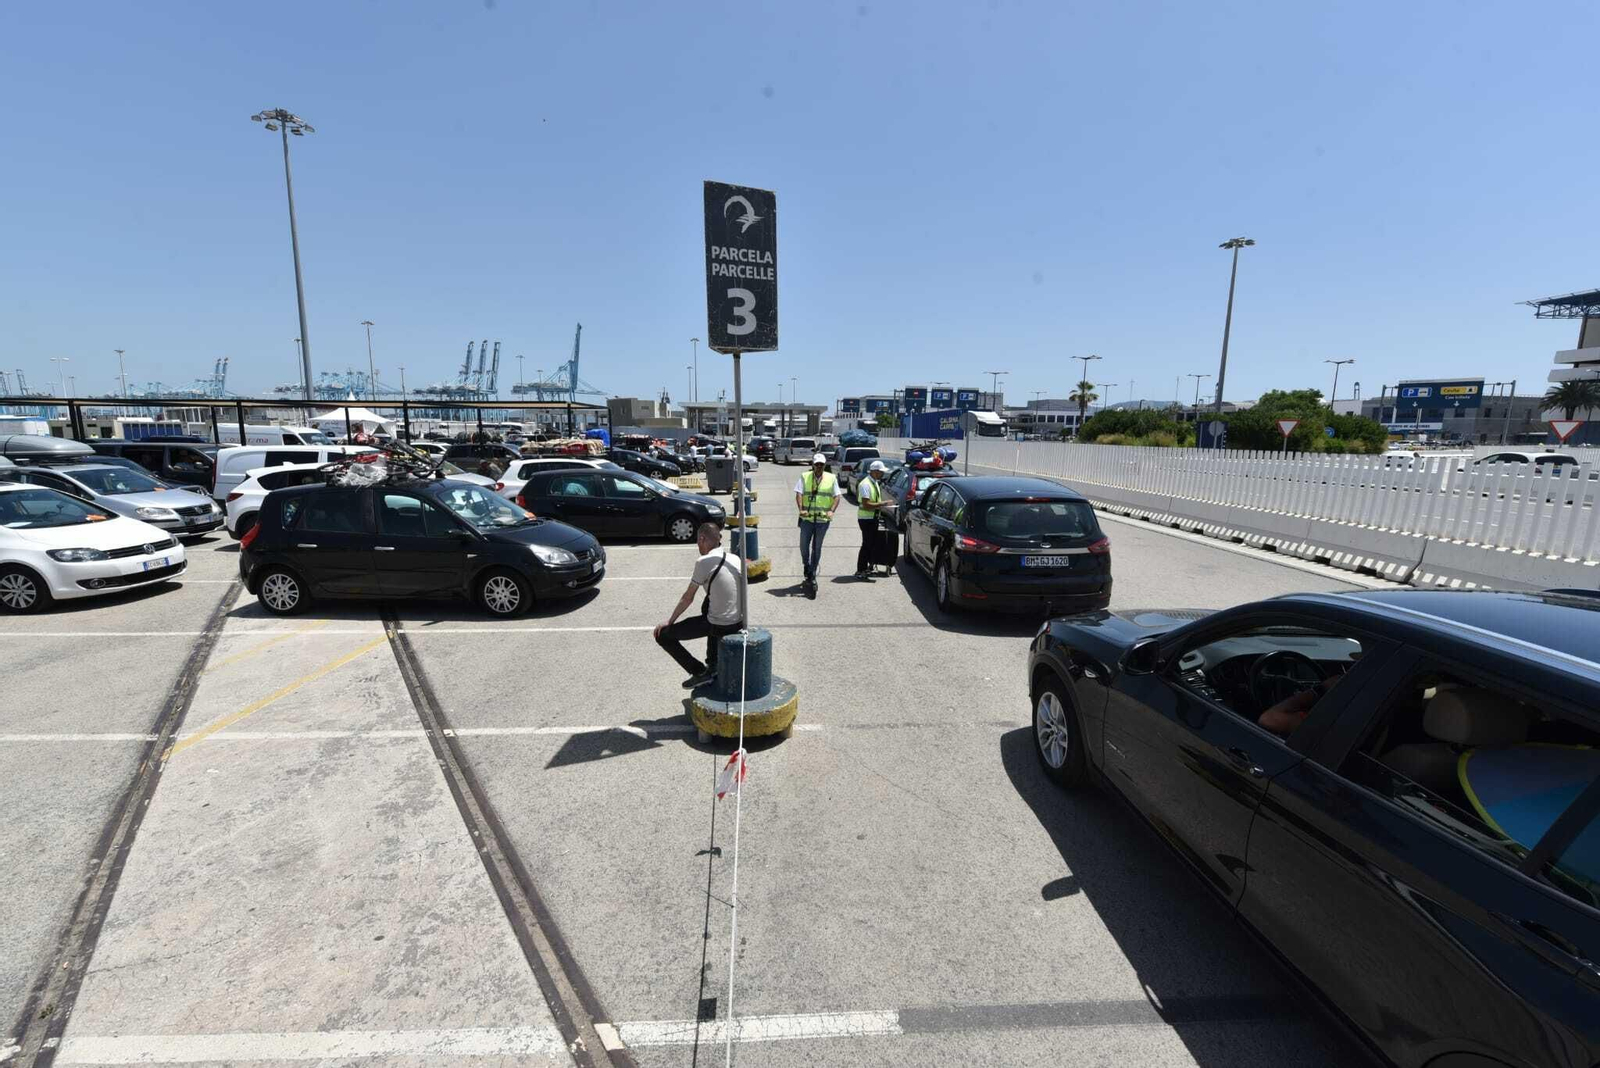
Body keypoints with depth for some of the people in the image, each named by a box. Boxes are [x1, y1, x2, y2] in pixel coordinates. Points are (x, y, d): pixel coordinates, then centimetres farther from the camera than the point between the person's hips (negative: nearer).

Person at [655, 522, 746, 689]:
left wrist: (669, 621, 8)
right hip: (739, 622, 7)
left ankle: (700, 672, 7)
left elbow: (688, 598, -6)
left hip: (719, 626, -7)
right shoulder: (736, 559, 5)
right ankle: (713, 665, 38)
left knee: (662, 635, 6)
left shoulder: (703, 562, -14)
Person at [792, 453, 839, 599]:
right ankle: (806, 566, 26)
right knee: (804, 545, 1)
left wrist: (831, 511, -14)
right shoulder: (805, 477, 4)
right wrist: (801, 509, -19)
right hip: (807, 518, 0)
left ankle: (812, 573, 18)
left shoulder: (831, 478, 5)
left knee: (817, 547, 7)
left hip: (823, 519, 0)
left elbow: (837, 496, 2)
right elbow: (799, 494, -4)